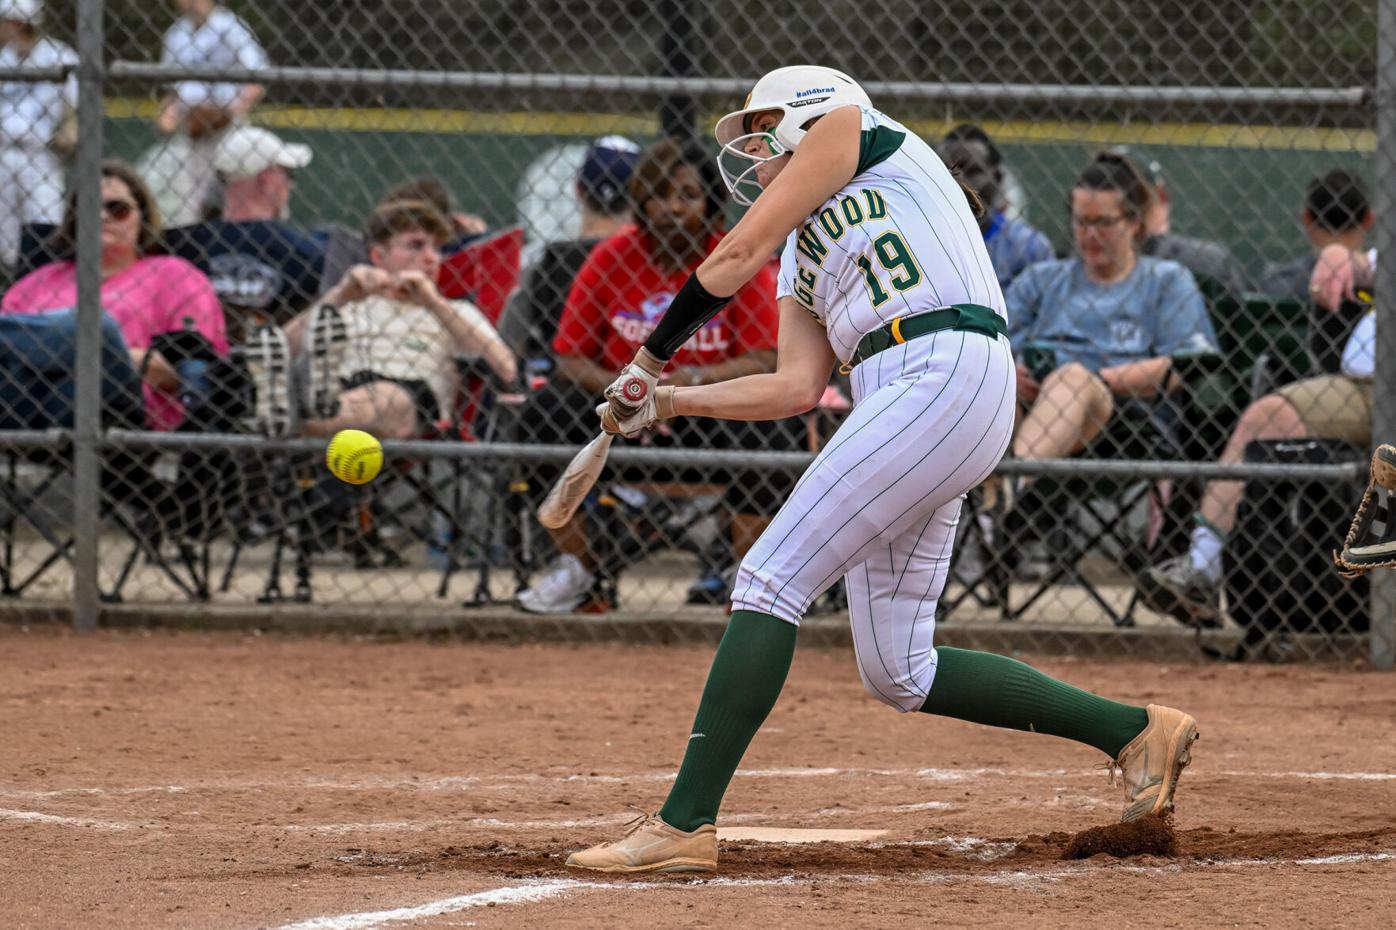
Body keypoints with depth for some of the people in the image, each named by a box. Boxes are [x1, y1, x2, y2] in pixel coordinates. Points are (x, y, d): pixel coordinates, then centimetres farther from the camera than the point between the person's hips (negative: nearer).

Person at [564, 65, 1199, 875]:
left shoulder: (848, 126, 11)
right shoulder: (805, 261, 30)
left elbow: (738, 255, 5)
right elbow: (798, 388, 16)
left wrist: (649, 359, 13)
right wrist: (665, 403, 12)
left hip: (945, 374, -9)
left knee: (772, 579, -13)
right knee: (900, 676, 6)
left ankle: (685, 824, -17)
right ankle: (1136, 732, 13)